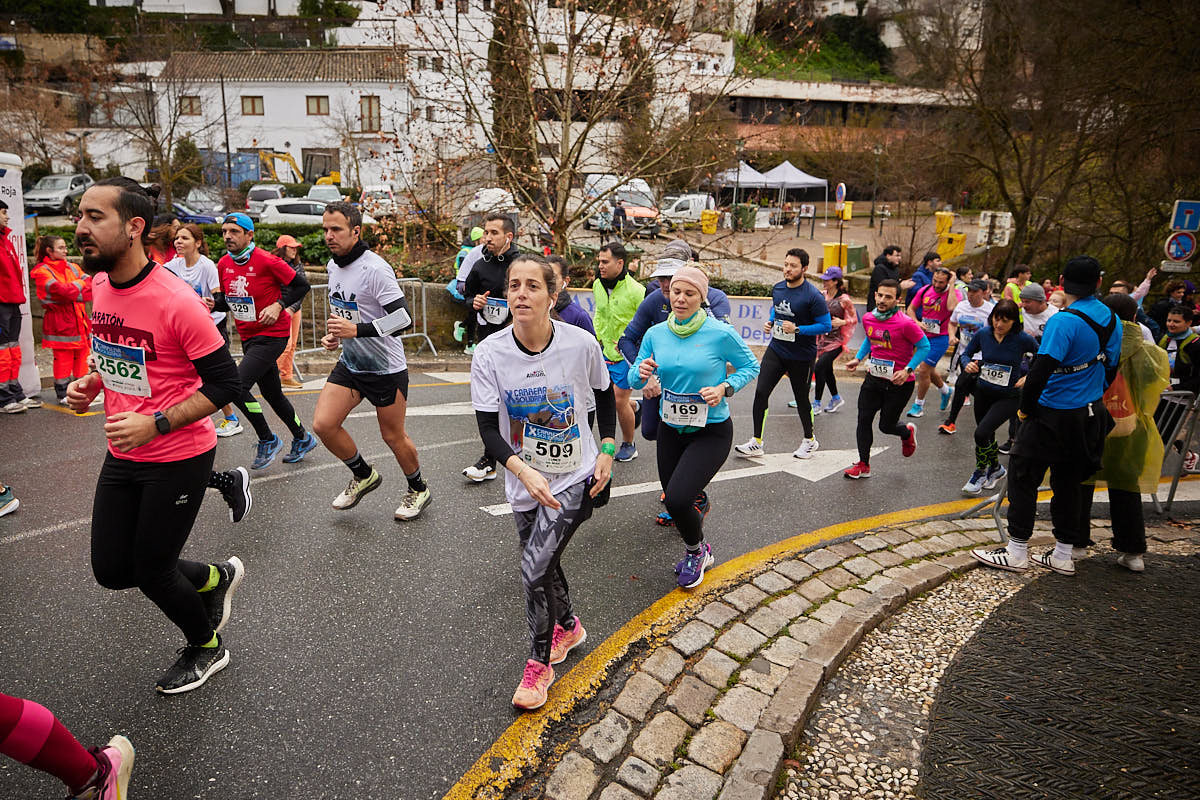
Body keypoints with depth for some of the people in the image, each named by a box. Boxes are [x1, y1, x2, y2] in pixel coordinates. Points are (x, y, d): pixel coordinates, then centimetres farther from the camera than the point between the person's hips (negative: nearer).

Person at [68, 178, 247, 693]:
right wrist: (92, 382, 3)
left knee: (151, 571, 5)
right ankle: (216, 578, 38)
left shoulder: (176, 302, -22)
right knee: (111, 570, 12)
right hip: (122, 456, 8)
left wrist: (156, 424, -27)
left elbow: (224, 383, -20)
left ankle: (206, 647, 35)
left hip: (178, 459, -7)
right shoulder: (100, 286, 3)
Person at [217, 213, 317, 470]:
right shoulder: (223, 264, 4)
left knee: (237, 385, -18)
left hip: (272, 335, -7)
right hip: (248, 337, 7)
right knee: (272, 393, 14)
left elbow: (301, 285, -8)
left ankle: (267, 440, 1)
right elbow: (226, 298, 17)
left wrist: (278, 305, -19)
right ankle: (302, 438, 34)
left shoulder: (267, 261, -15)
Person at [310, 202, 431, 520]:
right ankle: (363, 475, 20)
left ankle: (418, 489, 31)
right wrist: (334, 334, 6)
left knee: (393, 436, 5)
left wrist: (357, 330, -31)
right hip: (349, 363, 7)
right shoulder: (332, 266, 6)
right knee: (323, 424, -5)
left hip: (386, 368, -7)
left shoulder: (375, 268, -20)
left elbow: (404, 318, -26)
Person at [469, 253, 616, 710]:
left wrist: (607, 452, 0)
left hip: (575, 476, -3)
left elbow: (604, 394, 4)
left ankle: (540, 661, 14)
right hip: (524, 481, 3)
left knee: (535, 570, -11)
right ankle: (568, 627, 49)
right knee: (542, 564, 19)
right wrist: (524, 470, -32)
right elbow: (488, 429, -17)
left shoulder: (581, 344, -16)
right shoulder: (489, 354, -16)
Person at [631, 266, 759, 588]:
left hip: (711, 431, -5)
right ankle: (699, 501, 60)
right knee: (671, 497, 20)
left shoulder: (721, 333, -15)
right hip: (671, 428, 5)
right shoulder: (655, 334, -3)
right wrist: (641, 372, -20)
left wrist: (724, 389, -19)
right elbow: (634, 380, 4)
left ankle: (696, 552, 14)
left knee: (677, 500, -19)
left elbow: (750, 366, -2)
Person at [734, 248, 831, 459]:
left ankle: (810, 440, 33)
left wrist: (797, 329, -22)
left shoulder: (813, 296, -17)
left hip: (801, 357, -5)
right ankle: (756, 443, 4)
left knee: (801, 398, 9)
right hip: (775, 349, 5)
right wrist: (770, 322, 3)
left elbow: (826, 325, -13)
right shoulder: (777, 289, 2)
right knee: (761, 392, -5)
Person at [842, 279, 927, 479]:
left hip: (899, 382, -5)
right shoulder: (868, 318, -1)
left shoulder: (905, 323, -20)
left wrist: (908, 369, -21)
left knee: (886, 426, 5)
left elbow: (924, 347, -11)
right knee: (863, 420, -2)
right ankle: (863, 465, 12)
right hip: (874, 378, 5)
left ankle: (908, 432, 43)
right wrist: (858, 358, 7)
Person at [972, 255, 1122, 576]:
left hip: (1055, 415, -8)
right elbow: (1111, 367, 14)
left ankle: (1016, 553, 9)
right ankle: (1063, 556, 23)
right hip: (1090, 415, 8)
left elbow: (1041, 370, -27)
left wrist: (1026, 407, -13)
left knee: (1023, 478, 3)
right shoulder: (1111, 319, 4)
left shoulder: (1064, 321, -21)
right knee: (1067, 483, 15)